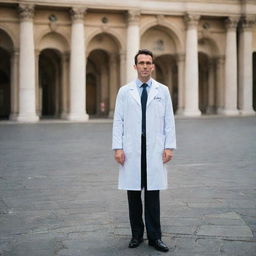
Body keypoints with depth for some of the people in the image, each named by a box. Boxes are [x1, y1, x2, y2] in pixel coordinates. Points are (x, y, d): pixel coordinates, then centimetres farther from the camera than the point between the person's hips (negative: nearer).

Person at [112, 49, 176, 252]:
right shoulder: (125, 91, 7)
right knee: (133, 193, 4)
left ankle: (155, 237, 8)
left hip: (155, 149, 0)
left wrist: (169, 146, -2)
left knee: (153, 193, 1)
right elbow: (118, 121, 4)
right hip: (131, 149, 0)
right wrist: (117, 147, -4)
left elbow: (169, 120, 6)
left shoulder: (162, 91, 9)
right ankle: (137, 235, 16)